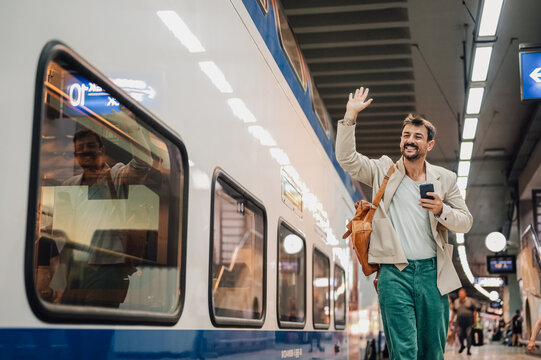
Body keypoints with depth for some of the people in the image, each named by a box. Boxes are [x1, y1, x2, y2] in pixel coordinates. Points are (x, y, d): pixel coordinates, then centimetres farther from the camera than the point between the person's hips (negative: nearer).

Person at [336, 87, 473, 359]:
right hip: (395, 274, -2)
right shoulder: (383, 171, 6)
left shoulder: (445, 179, 9)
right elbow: (346, 158, -5)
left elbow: (465, 222, 10)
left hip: (432, 273, 2)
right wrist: (350, 116, -13)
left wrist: (441, 210, -11)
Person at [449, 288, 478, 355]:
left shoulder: (470, 301, 0)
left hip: (469, 322, -2)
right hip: (460, 322, 2)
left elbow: (475, 311, 2)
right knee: (460, 335, 1)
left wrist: (475, 320, -2)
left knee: (468, 335, -5)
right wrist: (451, 320, 15)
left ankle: (469, 350, 5)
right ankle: (462, 346, 28)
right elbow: (453, 312, 16)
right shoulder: (456, 302, 8)